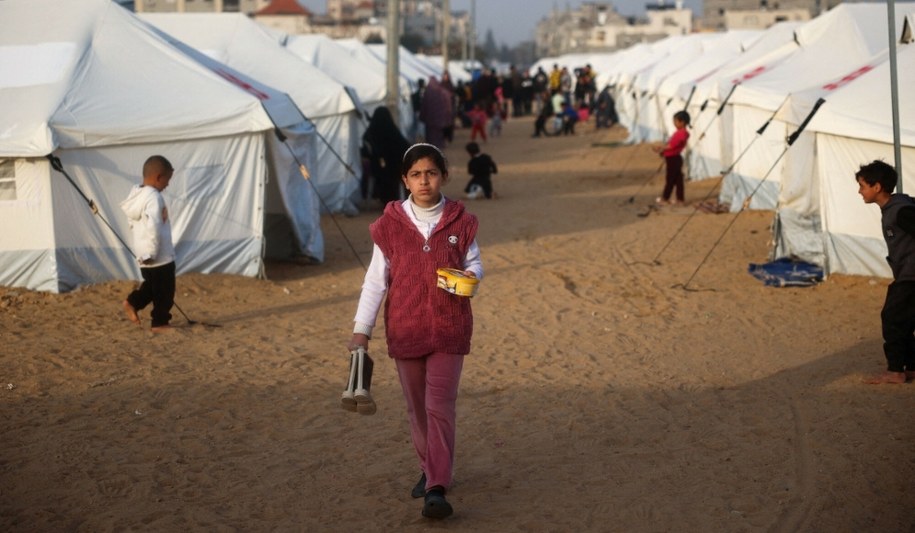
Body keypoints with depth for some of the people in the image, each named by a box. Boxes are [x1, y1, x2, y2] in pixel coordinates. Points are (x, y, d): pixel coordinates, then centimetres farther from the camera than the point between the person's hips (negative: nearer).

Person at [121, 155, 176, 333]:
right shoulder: (154, 198, -21)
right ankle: (160, 323, 12)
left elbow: (133, 224, 17)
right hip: (159, 256, -9)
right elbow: (153, 227, -30)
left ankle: (132, 302, 22)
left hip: (144, 254, 9)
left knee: (152, 285, 26)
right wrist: (150, 253, -22)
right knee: (164, 291, 5)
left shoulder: (137, 195, 9)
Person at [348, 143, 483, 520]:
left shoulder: (459, 221, -3)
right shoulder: (390, 224, -3)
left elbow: (474, 262, 10)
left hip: (449, 329, -1)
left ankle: (437, 489, -9)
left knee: (440, 406, -8)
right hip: (405, 329, 1)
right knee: (416, 407, 12)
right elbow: (375, 280, 0)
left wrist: (470, 276, -15)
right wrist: (361, 329, -2)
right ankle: (430, 469, 33)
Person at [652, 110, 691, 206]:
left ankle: (665, 199, 11)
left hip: (673, 159, -10)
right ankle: (680, 200, 14)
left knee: (670, 179, 1)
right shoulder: (682, 133, 9)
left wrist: (660, 148, -16)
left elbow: (671, 146, -23)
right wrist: (661, 148, 7)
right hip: (675, 158, 10)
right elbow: (671, 144, 13)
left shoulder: (680, 134, -22)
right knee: (677, 179, 11)